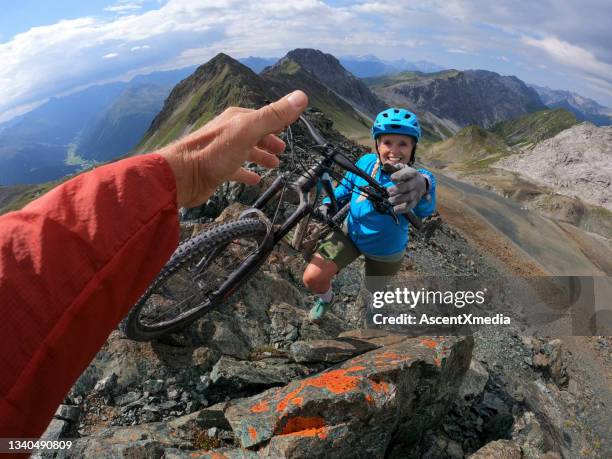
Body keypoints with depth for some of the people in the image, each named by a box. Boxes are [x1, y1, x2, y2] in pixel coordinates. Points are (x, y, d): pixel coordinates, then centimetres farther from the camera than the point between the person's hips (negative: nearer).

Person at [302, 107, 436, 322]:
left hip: (385, 252, -2)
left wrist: (421, 187, -79)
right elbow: (346, 186, 3)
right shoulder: (366, 162, -18)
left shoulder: (420, 176, -30)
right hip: (350, 232, 2)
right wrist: (328, 204, -16)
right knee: (311, 278, -10)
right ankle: (326, 298, 28)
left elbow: (425, 207, -54)